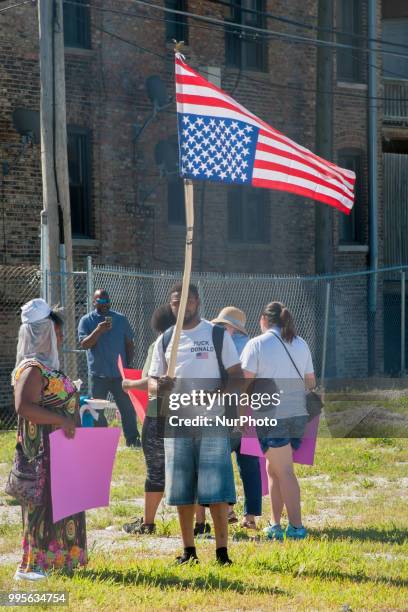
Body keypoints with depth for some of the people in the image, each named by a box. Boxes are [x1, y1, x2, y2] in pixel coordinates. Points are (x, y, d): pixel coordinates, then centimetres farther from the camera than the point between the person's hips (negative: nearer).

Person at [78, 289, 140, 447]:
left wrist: (129, 364, 2)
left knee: (127, 407, 0)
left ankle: (132, 439, 6)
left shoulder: (120, 319, 7)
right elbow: (84, 344, -11)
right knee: (97, 411, 4)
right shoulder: (86, 321, 1)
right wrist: (98, 330, -24)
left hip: (120, 373, 1)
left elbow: (129, 344, 10)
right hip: (98, 374, -1)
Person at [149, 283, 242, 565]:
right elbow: (152, 380, 13)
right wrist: (159, 386, -12)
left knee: (216, 488, -8)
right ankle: (189, 550, 13)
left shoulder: (217, 334, 3)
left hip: (212, 421, -4)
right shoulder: (165, 340, 12)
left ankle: (222, 551, -4)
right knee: (182, 490, 5)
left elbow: (236, 375, 1)